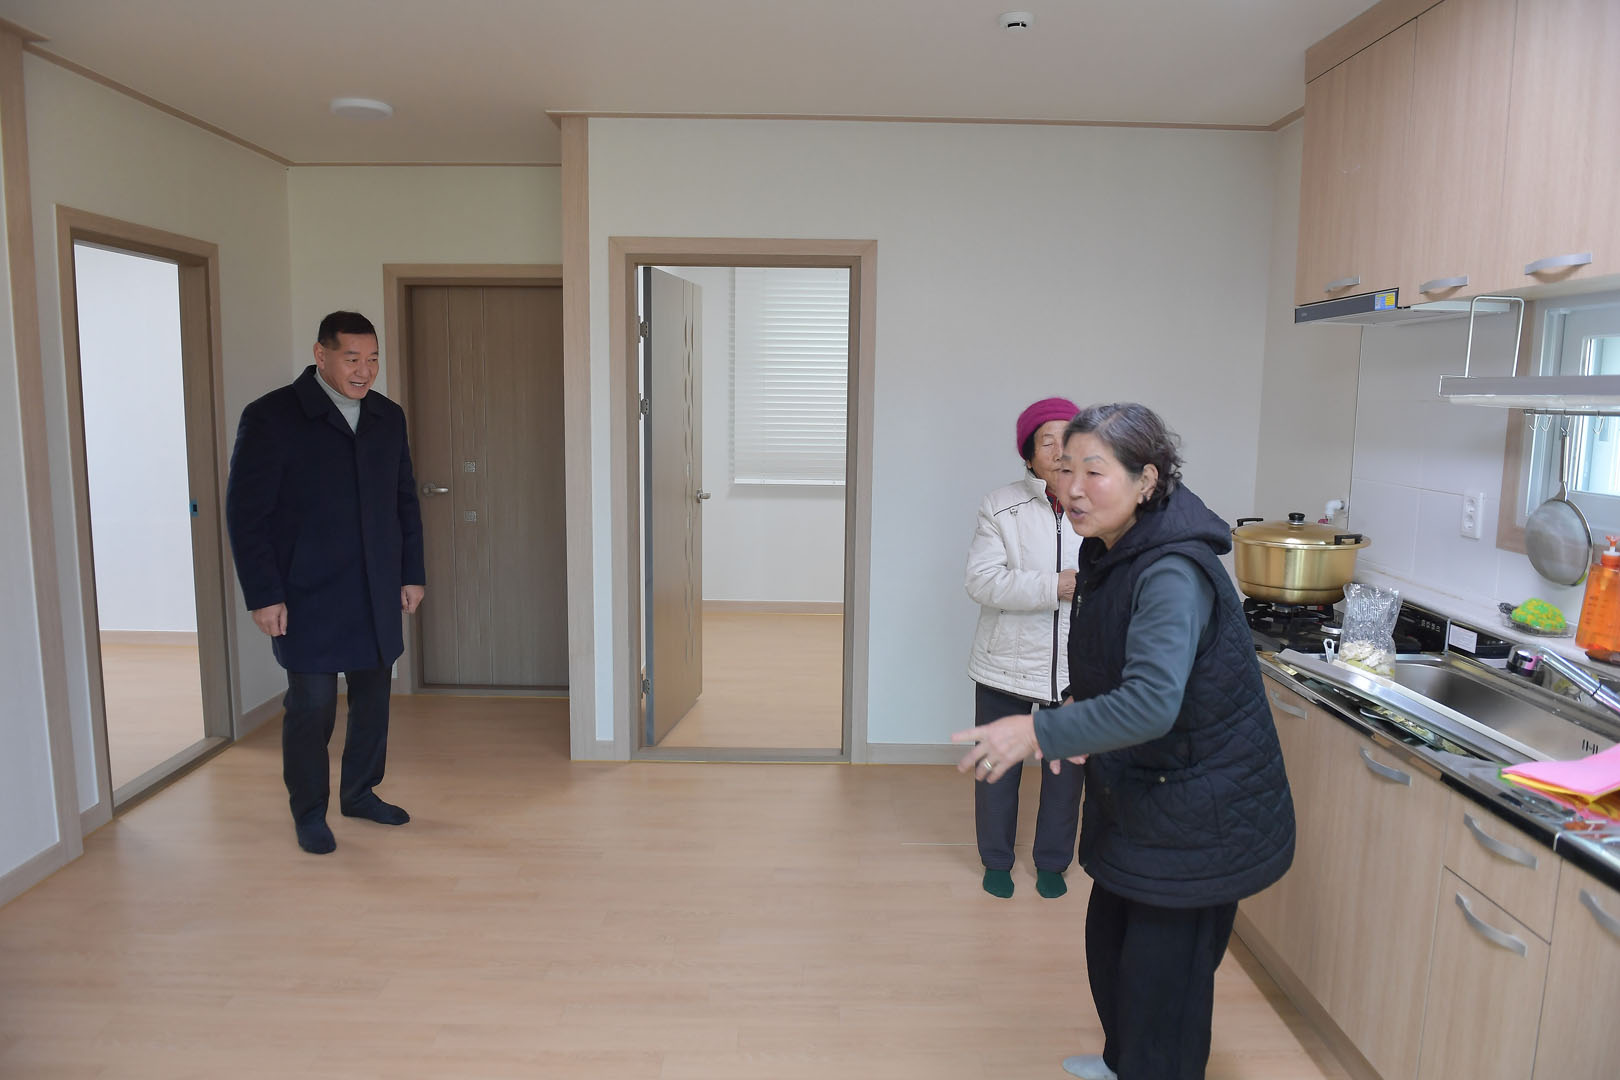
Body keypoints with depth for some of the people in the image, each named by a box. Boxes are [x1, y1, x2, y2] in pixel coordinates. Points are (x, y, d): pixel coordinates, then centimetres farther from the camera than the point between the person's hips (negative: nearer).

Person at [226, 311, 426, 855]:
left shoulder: (388, 417, 8)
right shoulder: (271, 417, -8)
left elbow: (405, 500, 14)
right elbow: (245, 513, -8)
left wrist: (412, 573, 10)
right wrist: (263, 595, -11)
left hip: (378, 595, 5)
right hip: (308, 598, -5)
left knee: (373, 698, 12)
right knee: (312, 704, 3)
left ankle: (360, 792, 30)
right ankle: (309, 812, 21)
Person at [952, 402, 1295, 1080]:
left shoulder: (1175, 574, -29)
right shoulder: (1109, 553, 1)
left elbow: (1151, 705, -39)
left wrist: (1039, 731, -40)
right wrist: (1077, 710, -1)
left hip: (1200, 815, -9)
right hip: (1134, 795, 9)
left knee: (1164, 975, 2)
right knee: (1109, 943, 23)